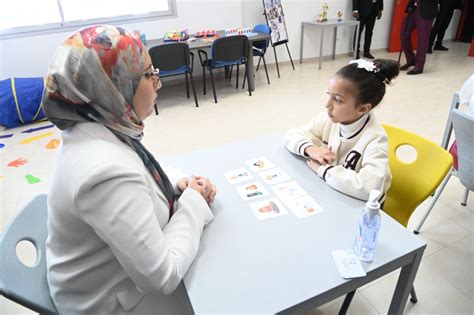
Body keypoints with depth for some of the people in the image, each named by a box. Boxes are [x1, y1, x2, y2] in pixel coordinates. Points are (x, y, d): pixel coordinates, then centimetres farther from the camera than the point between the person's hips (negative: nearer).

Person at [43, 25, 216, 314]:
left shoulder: (100, 131, -8)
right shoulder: (108, 172, -37)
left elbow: (136, 183, 11)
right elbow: (162, 277, -31)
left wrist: (179, 184, -7)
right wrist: (193, 201, -20)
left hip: (123, 269, 7)